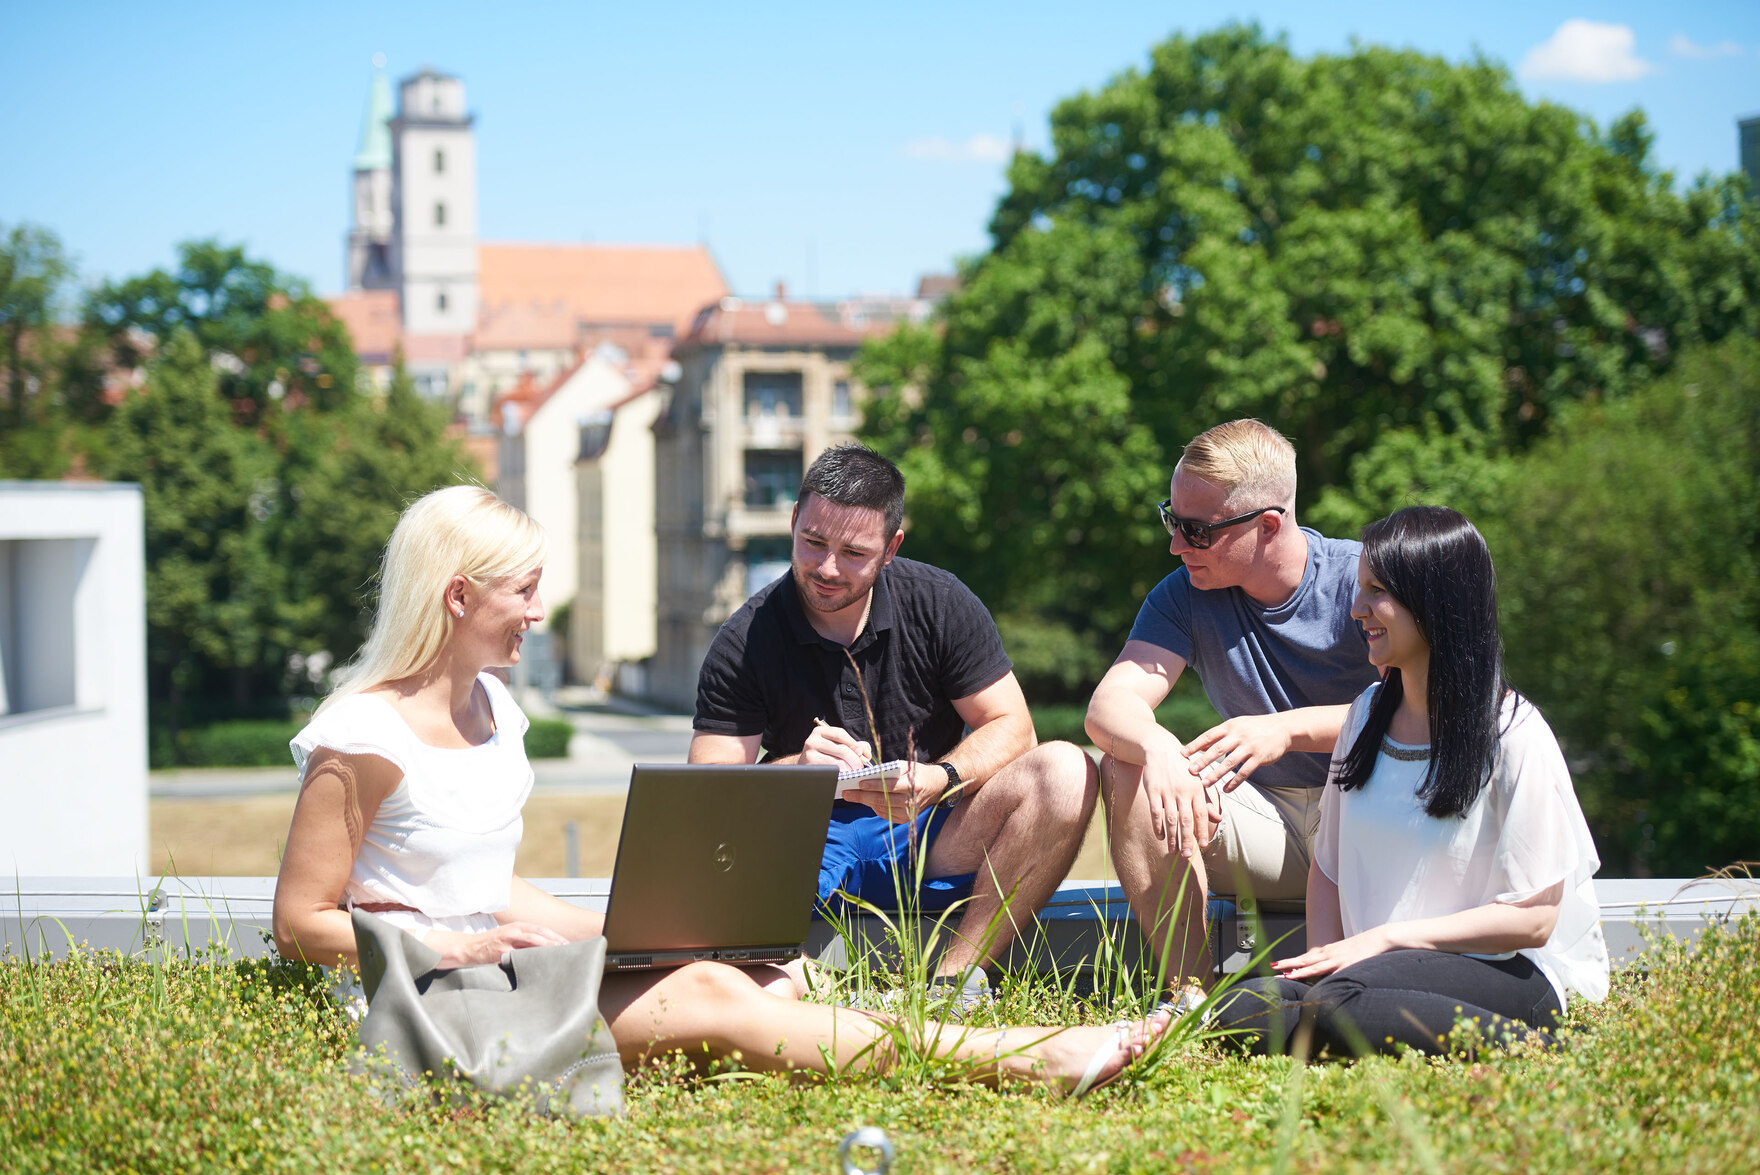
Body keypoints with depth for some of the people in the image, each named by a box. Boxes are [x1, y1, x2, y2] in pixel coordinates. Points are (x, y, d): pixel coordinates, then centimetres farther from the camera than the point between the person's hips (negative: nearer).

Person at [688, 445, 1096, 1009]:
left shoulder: (941, 605, -2)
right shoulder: (745, 641, -5)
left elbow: (1010, 727, -2)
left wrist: (937, 781, -23)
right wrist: (796, 768, -30)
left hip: (929, 837, 1)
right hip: (805, 846, -1)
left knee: (1064, 773, -25)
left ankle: (955, 979, -31)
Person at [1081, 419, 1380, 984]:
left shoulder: (1360, 579, -11)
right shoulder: (1186, 596, 0)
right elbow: (1110, 704, -12)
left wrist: (1290, 730, -35)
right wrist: (1158, 748, -37)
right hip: (1269, 828, 4)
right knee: (1127, 769, -20)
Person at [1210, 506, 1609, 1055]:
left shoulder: (1514, 736, -9)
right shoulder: (1368, 713, 12)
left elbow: (1532, 917, -11)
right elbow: (1328, 865, 16)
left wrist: (1384, 938, -14)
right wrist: (1324, 957, -4)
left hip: (1508, 974, -6)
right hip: (1379, 967, 6)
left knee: (1341, 1004, -36)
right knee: (1240, 1010, -24)